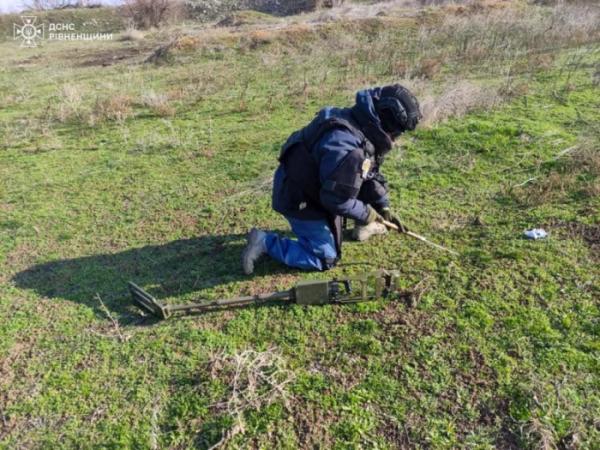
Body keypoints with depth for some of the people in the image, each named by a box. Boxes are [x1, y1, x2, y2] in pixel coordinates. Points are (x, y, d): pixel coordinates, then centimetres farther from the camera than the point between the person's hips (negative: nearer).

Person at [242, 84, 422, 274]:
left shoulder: (363, 128, -3)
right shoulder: (346, 146, -35)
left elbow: (371, 172, 10)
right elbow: (336, 199, -30)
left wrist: (384, 207, 7)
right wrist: (366, 214, -14)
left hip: (315, 188, 9)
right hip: (300, 200, -9)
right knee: (326, 258, 1)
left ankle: (362, 228, 25)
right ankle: (265, 242, 1)